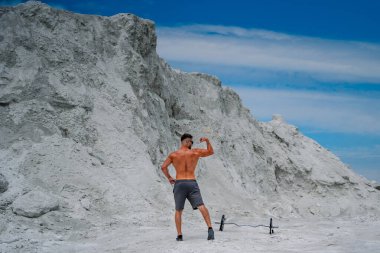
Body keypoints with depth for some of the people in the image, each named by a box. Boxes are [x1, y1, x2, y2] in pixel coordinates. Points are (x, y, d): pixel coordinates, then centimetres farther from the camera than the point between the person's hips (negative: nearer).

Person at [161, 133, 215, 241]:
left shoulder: (173, 154, 5)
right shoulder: (195, 152, 6)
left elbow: (163, 167, -2)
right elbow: (211, 151, 19)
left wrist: (169, 178, 10)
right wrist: (207, 141, 24)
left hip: (179, 184, 1)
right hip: (192, 183, -1)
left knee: (178, 211, 13)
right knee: (201, 207, -9)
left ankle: (179, 235, 7)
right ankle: (210, 228, -28)